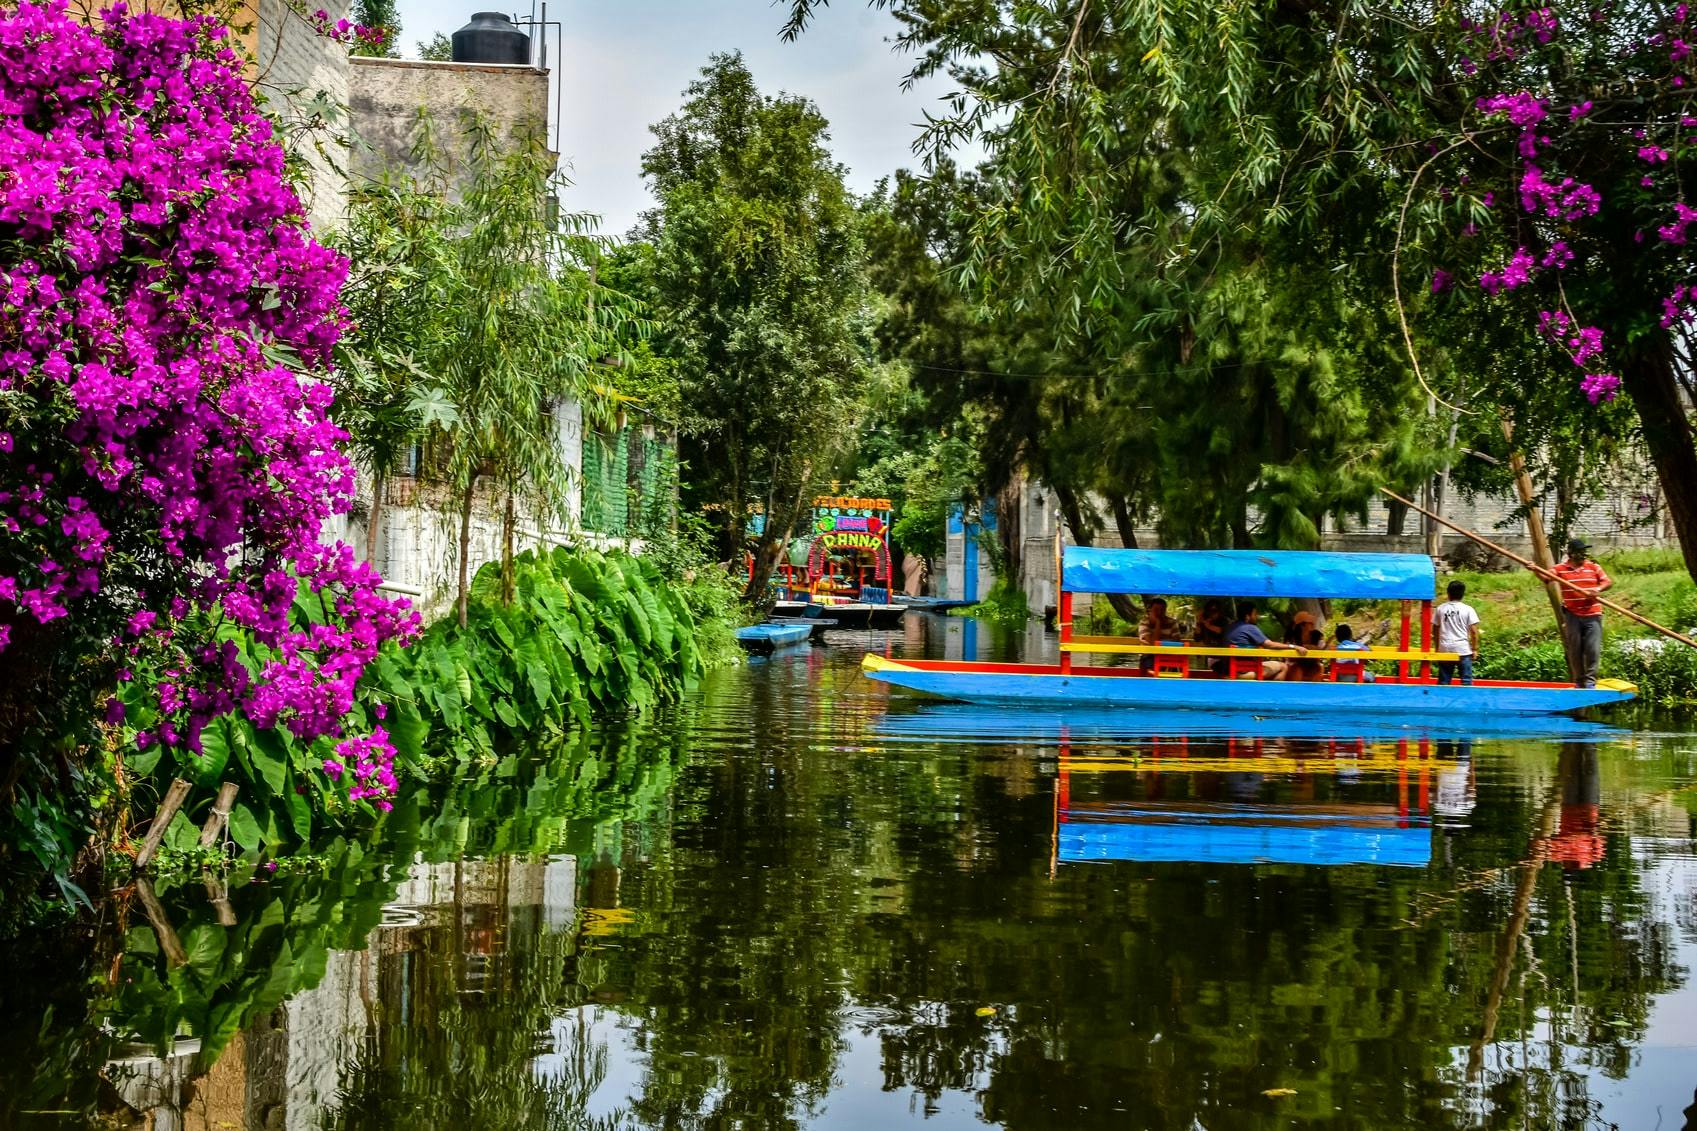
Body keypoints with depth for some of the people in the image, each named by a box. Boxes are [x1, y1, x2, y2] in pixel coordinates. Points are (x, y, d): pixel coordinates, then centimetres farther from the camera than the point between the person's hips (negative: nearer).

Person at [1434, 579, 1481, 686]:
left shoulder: (1440, 609, 3)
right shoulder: (1468, 609, -4)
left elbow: (1436, 629, 8)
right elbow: (1474, 631, -6)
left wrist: (1437, 647, 18)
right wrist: (1475, 649, 3)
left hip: (1445, 649, 2)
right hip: (1463, 649, -2)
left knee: (1444, 681, 8)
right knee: (1466, 681, 3)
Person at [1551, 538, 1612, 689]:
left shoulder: (1594, 567, 5)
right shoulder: (1561, 569, 0)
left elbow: (1609, 583, 3)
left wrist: (1599, 588, -18)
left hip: (1592, 615, 0)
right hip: (1572, 615, 0)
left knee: (1593, 649, -6)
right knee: (1574, 650, 7)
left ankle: (1590, 681, 4)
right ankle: (1579, 681, 18)